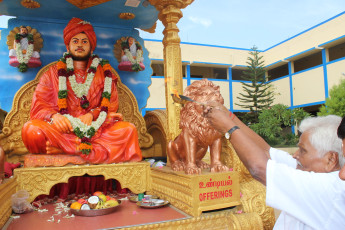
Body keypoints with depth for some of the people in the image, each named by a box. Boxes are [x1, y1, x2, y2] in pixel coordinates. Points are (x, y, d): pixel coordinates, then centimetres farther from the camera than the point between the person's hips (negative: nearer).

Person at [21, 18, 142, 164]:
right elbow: (38, 107, 6)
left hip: (96, 129, 1)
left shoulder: (103, 72, 16)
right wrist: (53, 116, -18)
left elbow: (111, 105, 9)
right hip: (62, 130, 0)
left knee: (128, 129, -27)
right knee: (31, 130, -29)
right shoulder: (52, 73, 15)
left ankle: (65, 150, -32)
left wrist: (92, 114, -12)